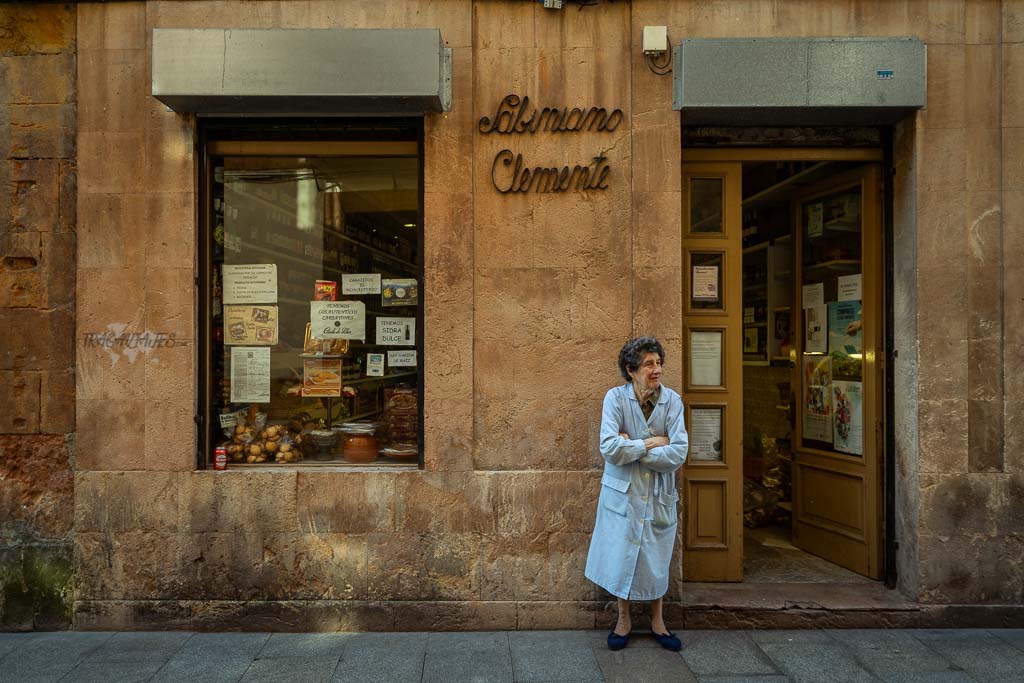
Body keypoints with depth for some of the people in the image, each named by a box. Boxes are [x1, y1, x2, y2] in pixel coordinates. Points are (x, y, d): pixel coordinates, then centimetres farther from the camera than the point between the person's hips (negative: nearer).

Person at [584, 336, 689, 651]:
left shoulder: (672, 400, -8)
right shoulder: (616, 398, -11)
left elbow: (678, 453, -17)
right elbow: (609, 448, -22)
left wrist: (631, 446, -17)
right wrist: (653, 442, -17)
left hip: (659, 495, 1)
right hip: (623, 493, -1)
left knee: (657, 558, 14)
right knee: (621, 555, 9)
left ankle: (657, 621, 36)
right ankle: (624, 620, 32)